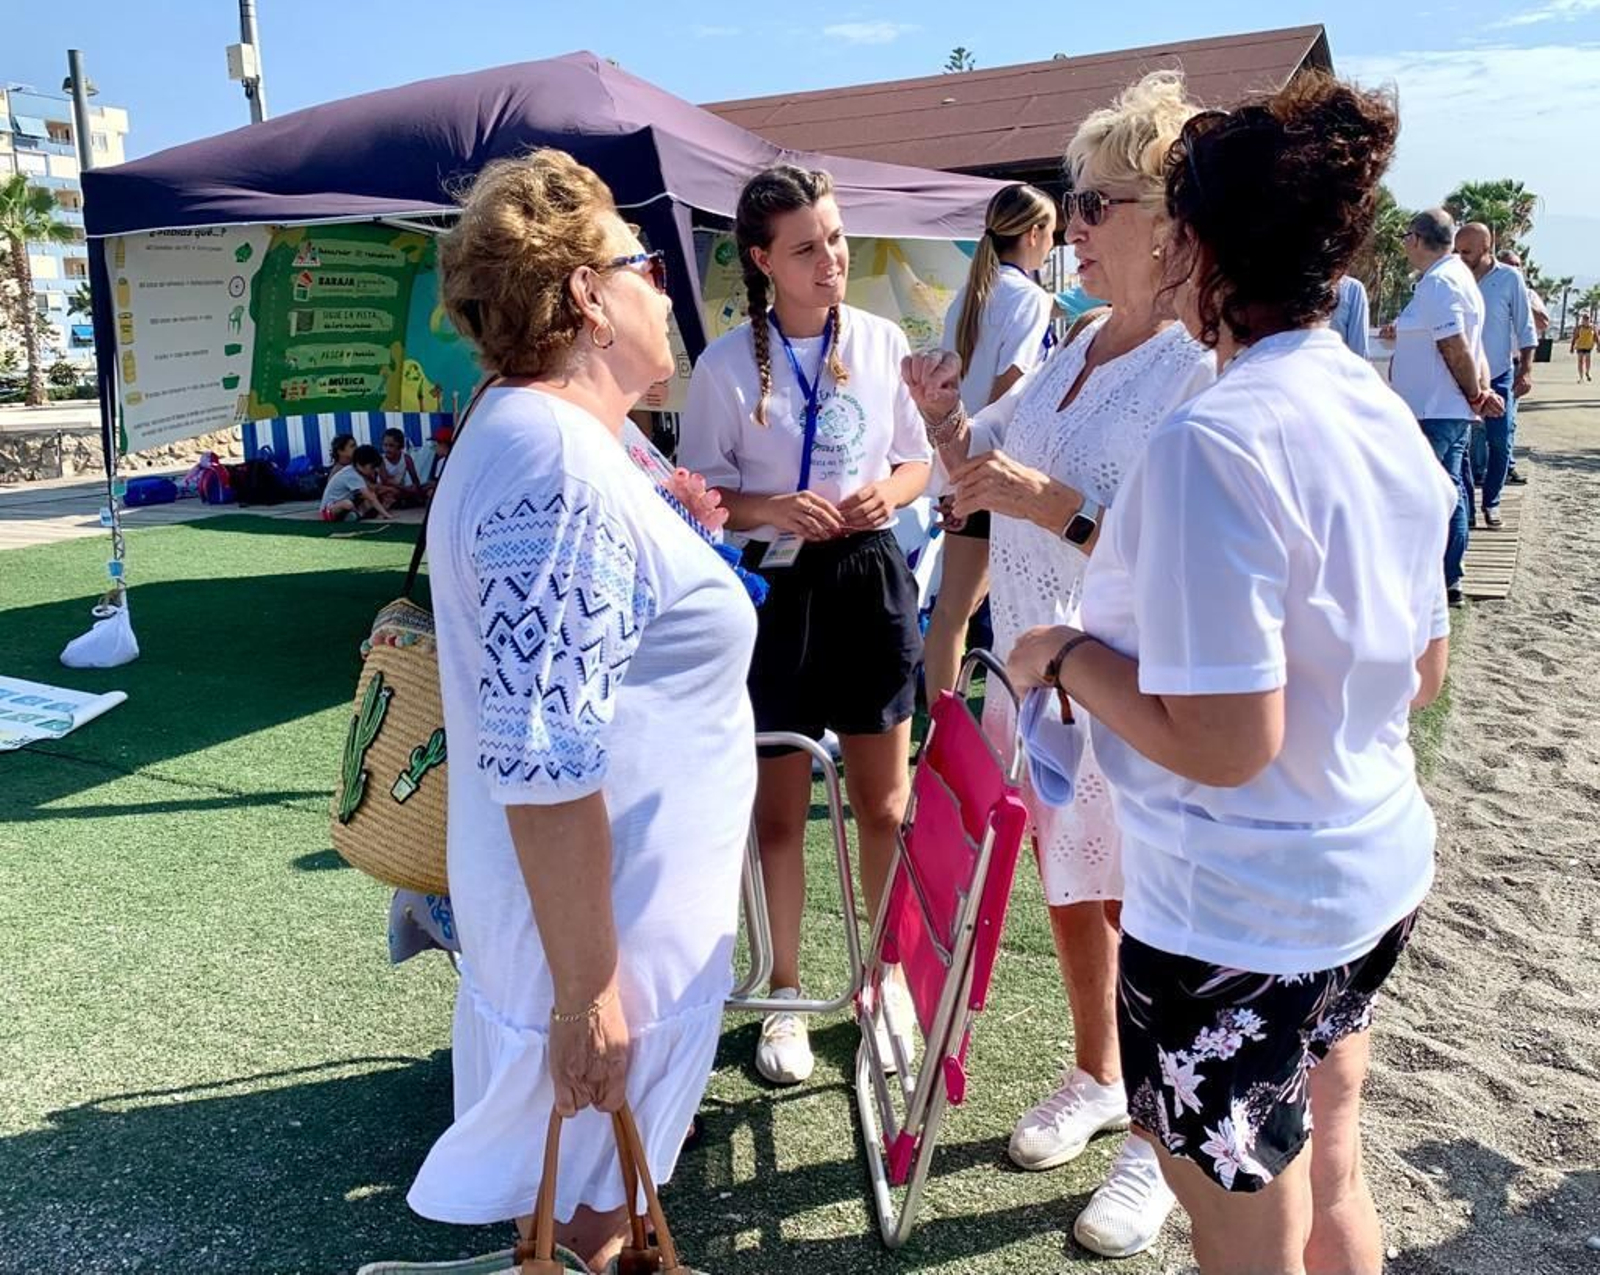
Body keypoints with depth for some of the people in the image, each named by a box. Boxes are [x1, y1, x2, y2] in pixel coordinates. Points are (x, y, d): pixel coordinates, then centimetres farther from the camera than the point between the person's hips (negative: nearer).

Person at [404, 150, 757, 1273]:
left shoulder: (539, 430, 8)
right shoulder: (556, 470, -26)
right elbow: (545, 767, -29)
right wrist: (587, 993, -24)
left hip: (624, 896, 10)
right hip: (607, 923, -10)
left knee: (602, 1181, 28)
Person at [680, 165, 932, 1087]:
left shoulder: (882, 340, 1)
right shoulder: (729, 363, -6)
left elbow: (918, 459, 10)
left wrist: (888, 493, -12)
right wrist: (777, 508, -20)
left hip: (873, 578, 2)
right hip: (778, 588, -2)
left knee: (886, 803, 11)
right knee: (780, 809, 8)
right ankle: (785, 995, 27)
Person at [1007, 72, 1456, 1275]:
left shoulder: (1215, 440, -24)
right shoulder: (1385, 413, 3)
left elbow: (1225, 742, -28)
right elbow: (1424, 667, 12)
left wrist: (1066, 655, -12)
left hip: (1237, 918, -8)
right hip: (1377, 874, 9)